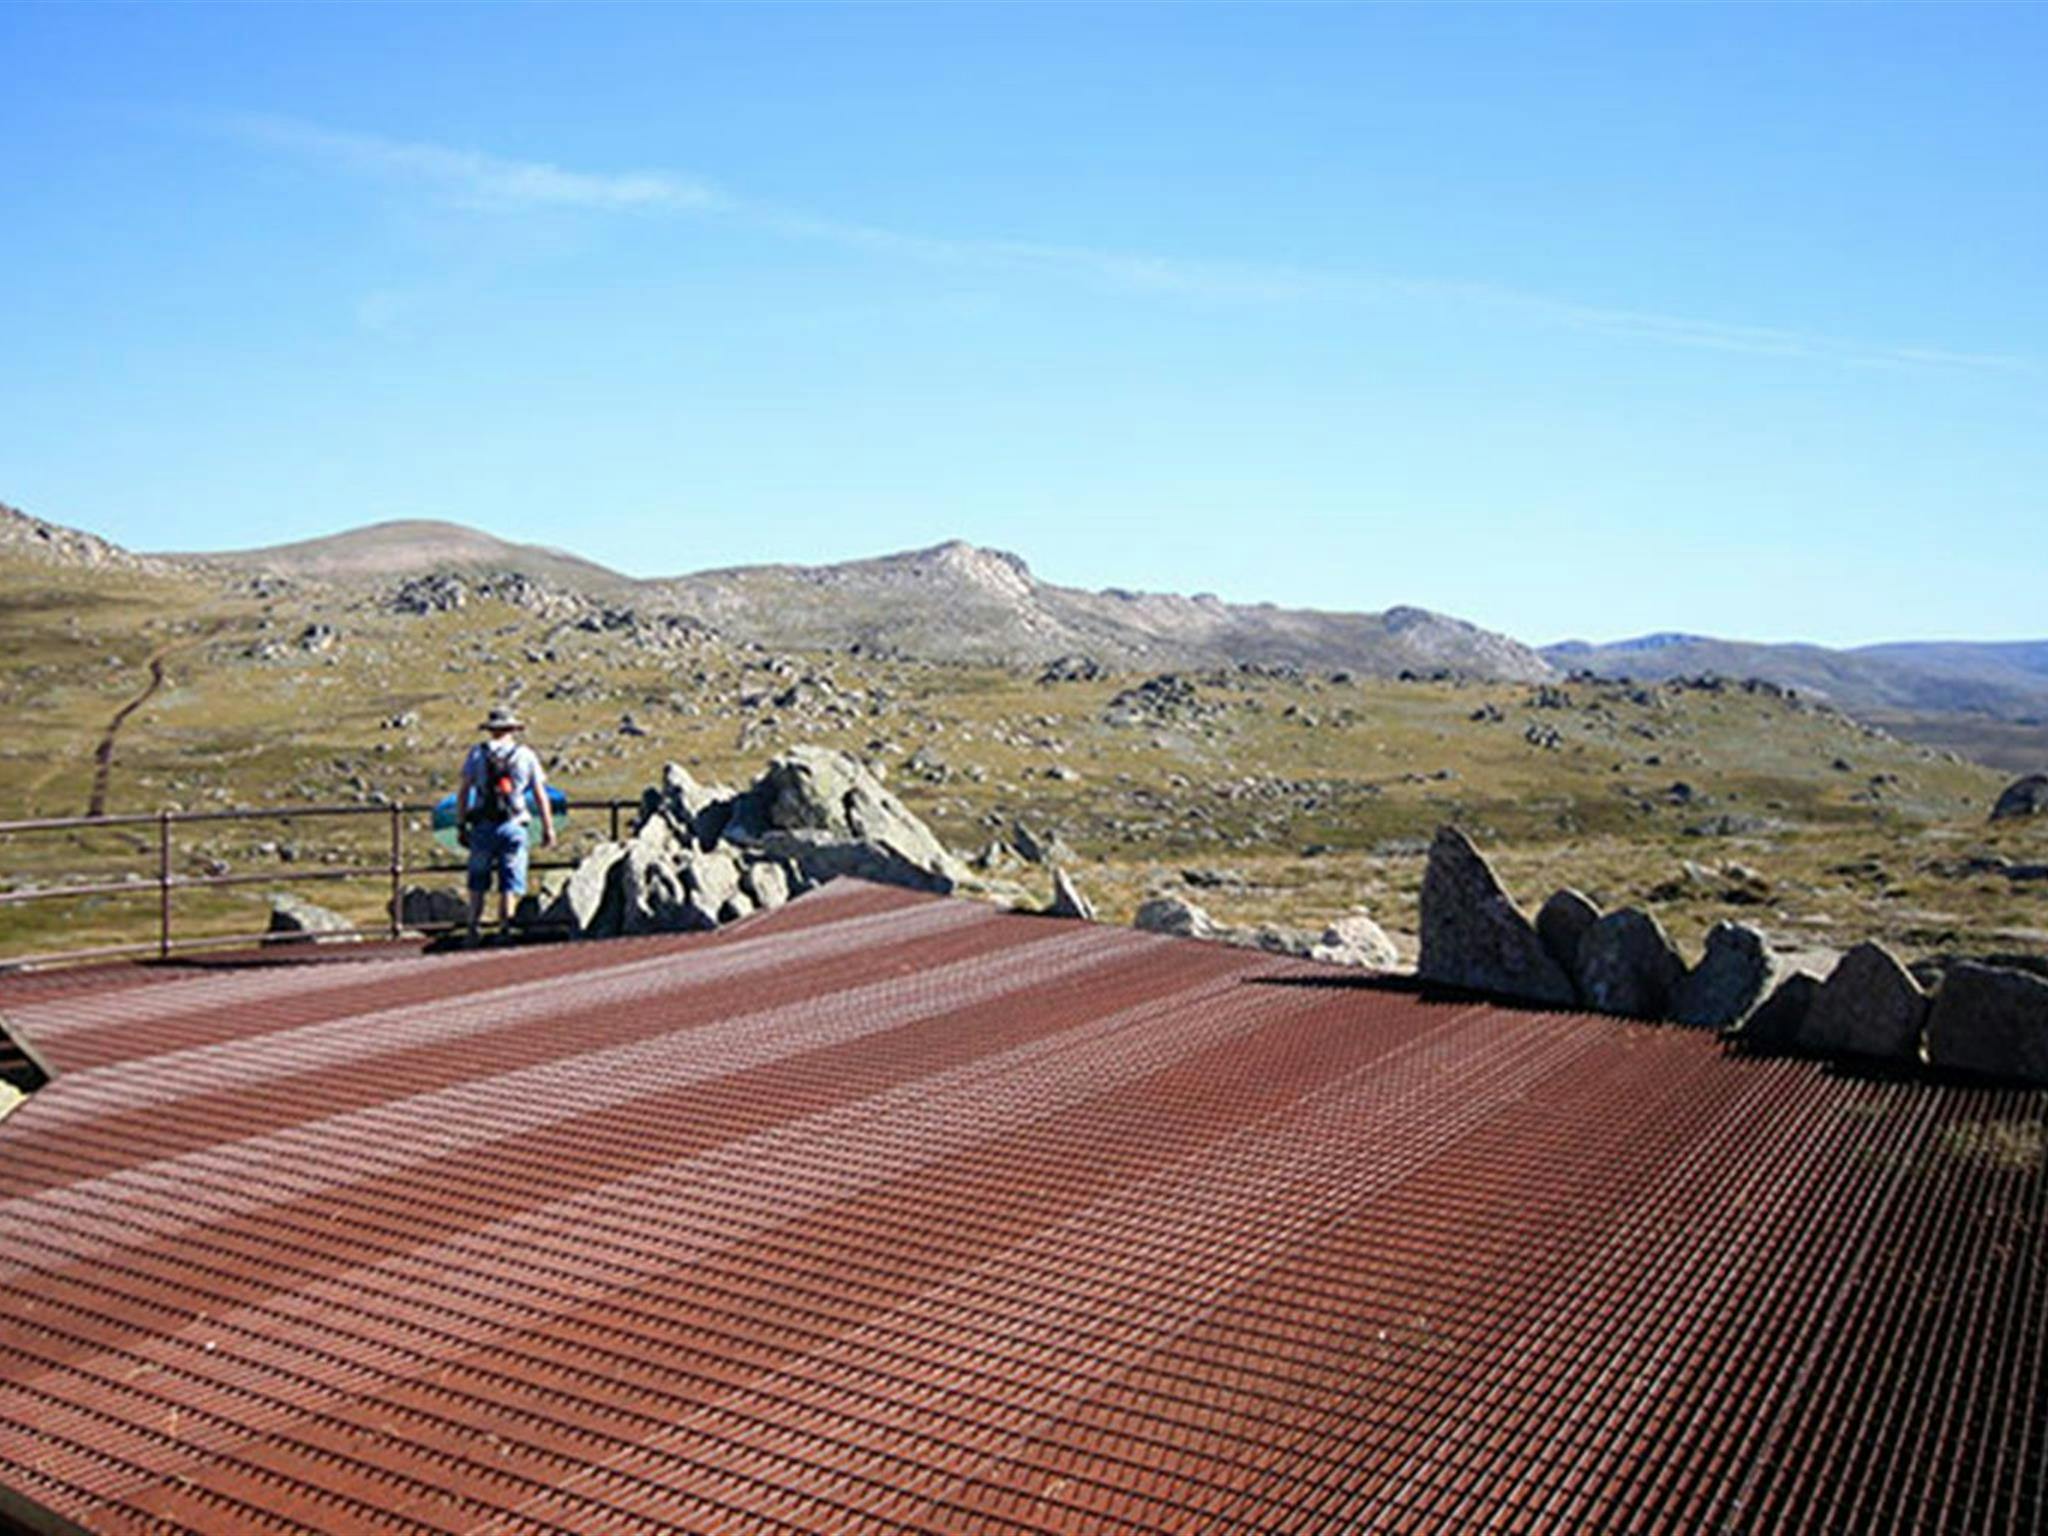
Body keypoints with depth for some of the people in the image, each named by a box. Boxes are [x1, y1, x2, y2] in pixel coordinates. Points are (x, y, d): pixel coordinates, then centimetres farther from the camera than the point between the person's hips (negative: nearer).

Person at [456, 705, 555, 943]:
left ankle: (473, 929, 8)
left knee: (477, 882, 11)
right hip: (513, 826, -1)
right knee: (509, 884, 1)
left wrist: (460, 825, 7)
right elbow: (540, 796, 4)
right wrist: (548, 828, 8)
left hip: (483, 826, 1)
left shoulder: (477, 753, 6)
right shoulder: (526, 755, 5)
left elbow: (463, 792, 2)